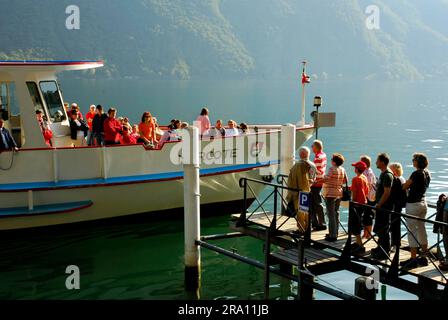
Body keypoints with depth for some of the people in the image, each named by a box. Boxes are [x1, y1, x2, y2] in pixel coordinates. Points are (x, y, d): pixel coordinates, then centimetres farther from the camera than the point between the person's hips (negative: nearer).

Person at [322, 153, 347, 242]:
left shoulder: (332, 169, -18)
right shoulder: (342, 170, 4)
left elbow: (325, 179, -25)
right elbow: (345, 181, 11)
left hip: (330, 194, -7)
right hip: (339, 194, 7)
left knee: (331, 215, -3)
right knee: (336, 213, 17)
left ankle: (332, 235, -2)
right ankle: (335, 233, 23)